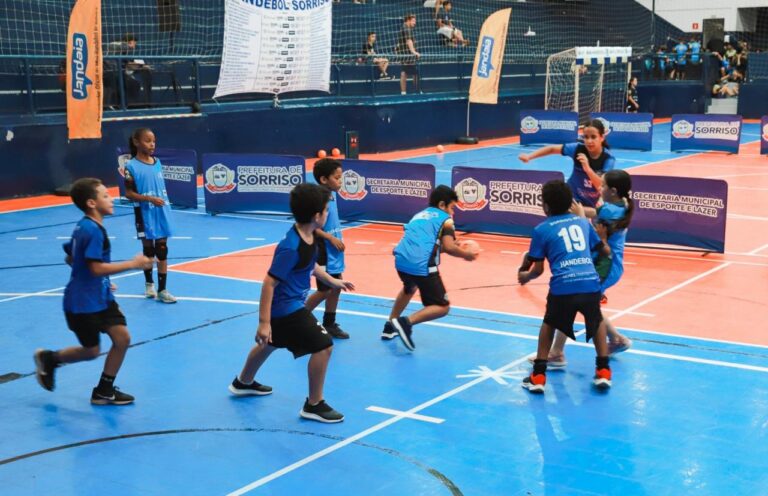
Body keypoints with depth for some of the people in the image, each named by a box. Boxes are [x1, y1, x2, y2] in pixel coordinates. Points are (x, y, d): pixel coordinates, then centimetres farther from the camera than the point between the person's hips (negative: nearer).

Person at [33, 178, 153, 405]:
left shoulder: (84, 227, 8)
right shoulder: (93, 231, -22)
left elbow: (70, 258, 18)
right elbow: (97, 268, -27)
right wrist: (132, 264, -21)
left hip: (100, 297, 9)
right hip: (83, 302, -9)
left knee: (122, 338, 2)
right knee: (91, 351, 4)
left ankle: (104, 391, 14)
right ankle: (49, 359, 29)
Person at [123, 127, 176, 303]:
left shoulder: (157, 162, 5)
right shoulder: (132, 166, -11)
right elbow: (129, 193, -12)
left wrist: (163, 201, 12)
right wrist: (150, 199, -21)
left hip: (162, 214, 4)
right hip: (145, 215, -4)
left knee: (162, 250, 2)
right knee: (148, 249, 11)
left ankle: (162, 290, 5)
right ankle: (149, 284, 31)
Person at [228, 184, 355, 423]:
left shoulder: (310, 236, -3)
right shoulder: (291, 247, -30)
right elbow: (269, 282, -27)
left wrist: (332, 281, 26)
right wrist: (264, 322, -26)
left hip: (289, 305, 10)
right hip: (286, 307, -10)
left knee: (269, 343, 31)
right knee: (323, 346, -10)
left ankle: (243, 382, 55)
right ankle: (314, 405, 4)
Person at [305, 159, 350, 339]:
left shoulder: (332, 195, 5)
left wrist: (337, 239, 12)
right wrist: (331, 238, -23)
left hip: (334, 252, 9)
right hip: (323, 252, -9)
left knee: (336, 287, 13)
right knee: (325, 290, -1)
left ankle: (329, 324, 25)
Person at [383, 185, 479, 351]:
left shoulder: (419, 215, 29)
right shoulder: (445, 219, 8)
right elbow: (448, 248, -6)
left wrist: (455, 246, 34)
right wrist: (467, 254, 12)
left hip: (401, 261, 7)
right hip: (421, 265, -7)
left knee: (409, 289, 39)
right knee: (442, 307, 3)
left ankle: (390, 327, 40)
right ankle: (407, 322, -16)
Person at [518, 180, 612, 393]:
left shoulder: (541, 230, 8)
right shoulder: (583, 221, 18)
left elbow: (538, 270, 9)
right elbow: (606, 251, 26)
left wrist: (524, 276, 31)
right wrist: (602, 237, 50)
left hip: (563, 286, -2)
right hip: (590, 283, 2)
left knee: (549, 325, 26)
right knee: (597, 321, 32)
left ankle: (538, 376, 22)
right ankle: (603, 371, 26)